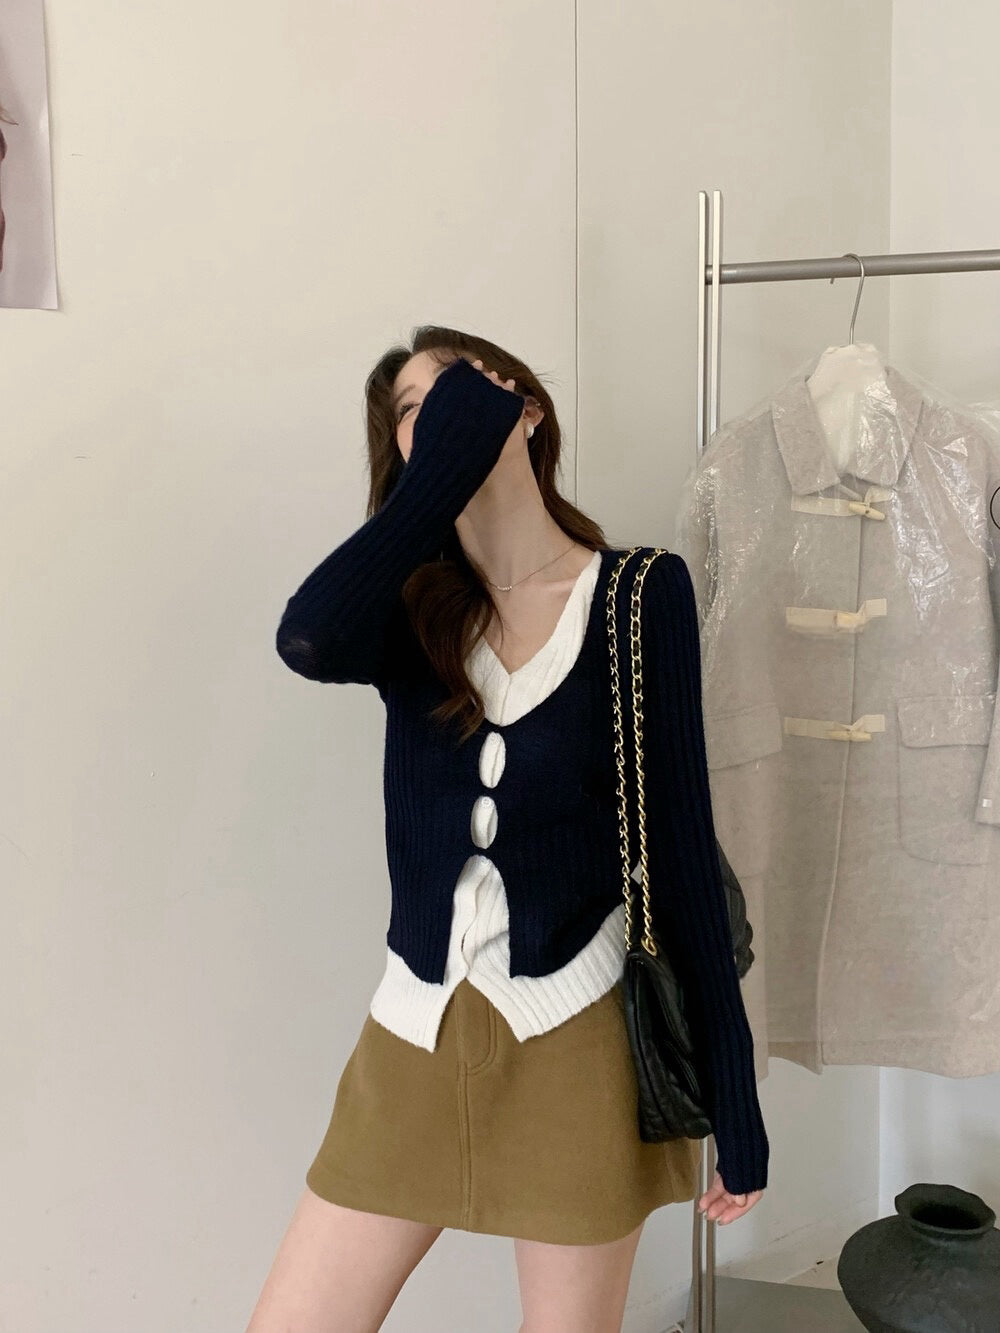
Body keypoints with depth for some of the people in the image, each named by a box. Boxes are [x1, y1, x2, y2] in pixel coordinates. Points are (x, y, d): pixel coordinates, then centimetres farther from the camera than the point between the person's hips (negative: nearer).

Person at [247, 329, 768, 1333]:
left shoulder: (641, 594, -6)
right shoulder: (410, 607, 1)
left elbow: (680, 851, -6)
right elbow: (308, 642, -25)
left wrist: (732, 1098, -5)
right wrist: (450, 454, -16)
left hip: (577, 1037, -2)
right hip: (415, 1035, 3)